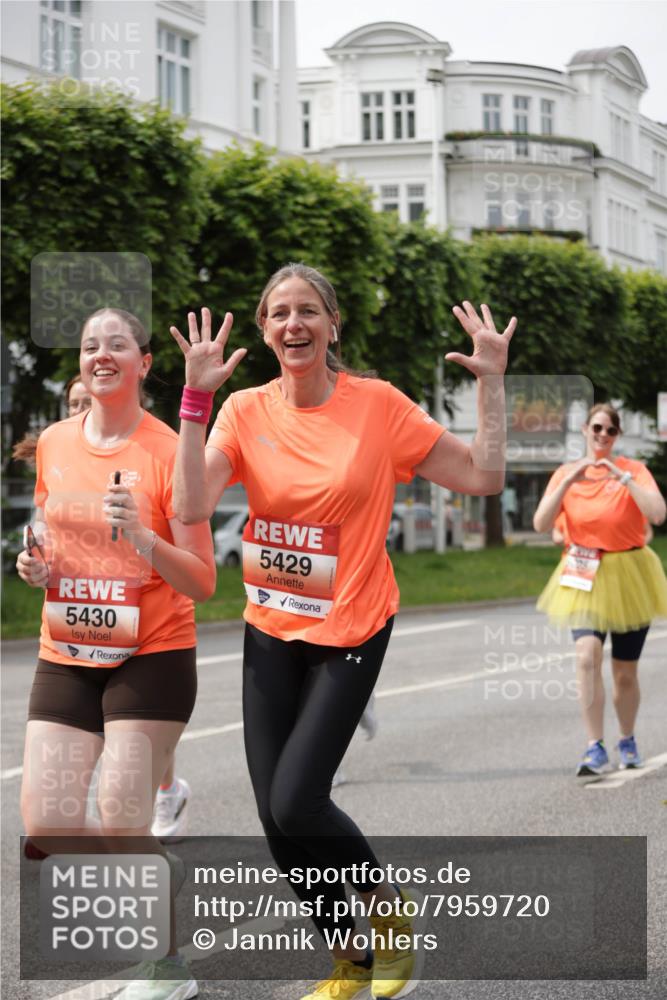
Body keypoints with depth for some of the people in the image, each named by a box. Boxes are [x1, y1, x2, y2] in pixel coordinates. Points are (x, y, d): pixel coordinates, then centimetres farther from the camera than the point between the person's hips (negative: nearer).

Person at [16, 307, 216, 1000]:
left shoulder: (167, 453, -10)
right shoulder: (54, 444, 5)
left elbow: (202, 584, -11)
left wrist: (141, 536, -27)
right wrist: (35, 564, 0)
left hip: (151, 658, -5)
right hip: (66, 657, 5)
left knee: (120, 823, -11)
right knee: (45, 824, -4)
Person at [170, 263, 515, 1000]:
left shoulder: (378, 404, -8)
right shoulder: (246, 411, -3)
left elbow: (483, 476, -5)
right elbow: (191, 507, -16)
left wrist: (491, 382, -12)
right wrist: (195, 395, -18)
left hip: (349, 632, -3)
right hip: (270, 633, 3)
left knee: (296, 804, -13)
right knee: (275, 813, 3)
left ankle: (389, 904, 17)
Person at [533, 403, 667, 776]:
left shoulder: (633, 469, -3)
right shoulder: (566, 473, 3)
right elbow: (541, 524, -9)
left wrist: (623, 477, -23)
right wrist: (569, 481, -18)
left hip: (628, 578, 0)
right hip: (585, 578, 0)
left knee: (626, 671, 9)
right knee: (588, 655, -22)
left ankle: (628, 741, 33)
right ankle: (596, 749, -19)